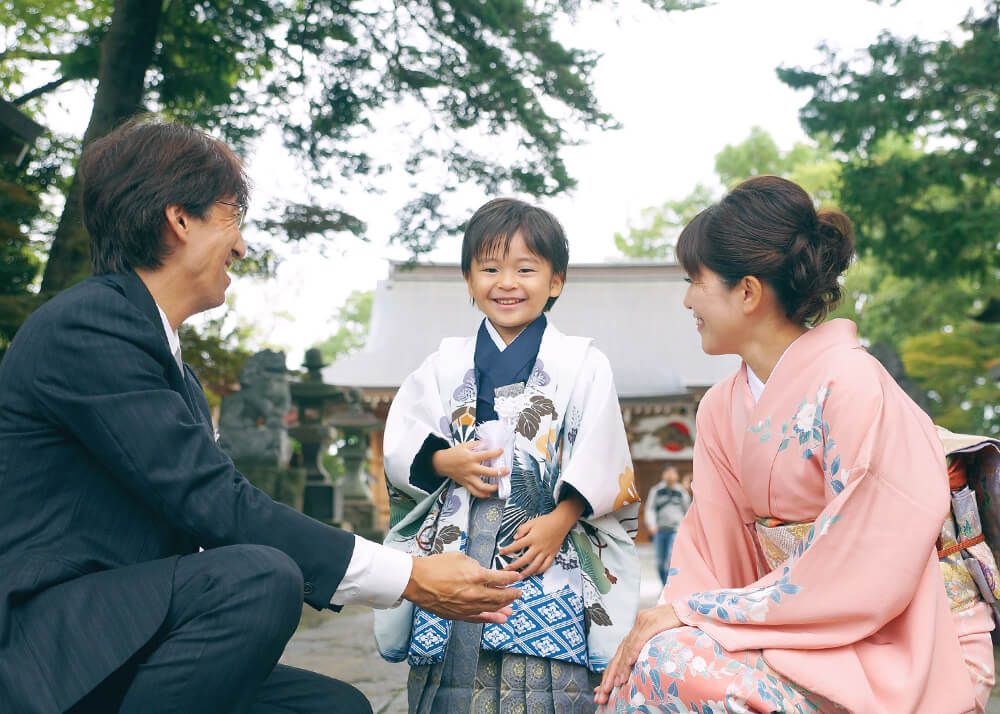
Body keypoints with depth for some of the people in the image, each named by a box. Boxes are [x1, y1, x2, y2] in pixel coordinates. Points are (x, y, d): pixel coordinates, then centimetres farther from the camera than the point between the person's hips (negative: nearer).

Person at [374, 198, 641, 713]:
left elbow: (600, 457, -2)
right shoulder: (446, 362, 13)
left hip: (548, 542, -2)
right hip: (455, 543, 3)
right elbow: (399, 443, 10)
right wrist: (443, 461, -9)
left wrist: (559, 521, -13)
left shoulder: (582, 362, 5)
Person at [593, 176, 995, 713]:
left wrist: (690, 613, -19)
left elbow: (863, 580, -22)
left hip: (908, 660, -6)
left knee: (671, 666, -24)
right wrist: (663, 621, -13)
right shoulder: (721, 407, 5)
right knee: (647, 660, -13)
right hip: (805, 634, 6)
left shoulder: (851, 385, -19)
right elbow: (708, 552, 5)